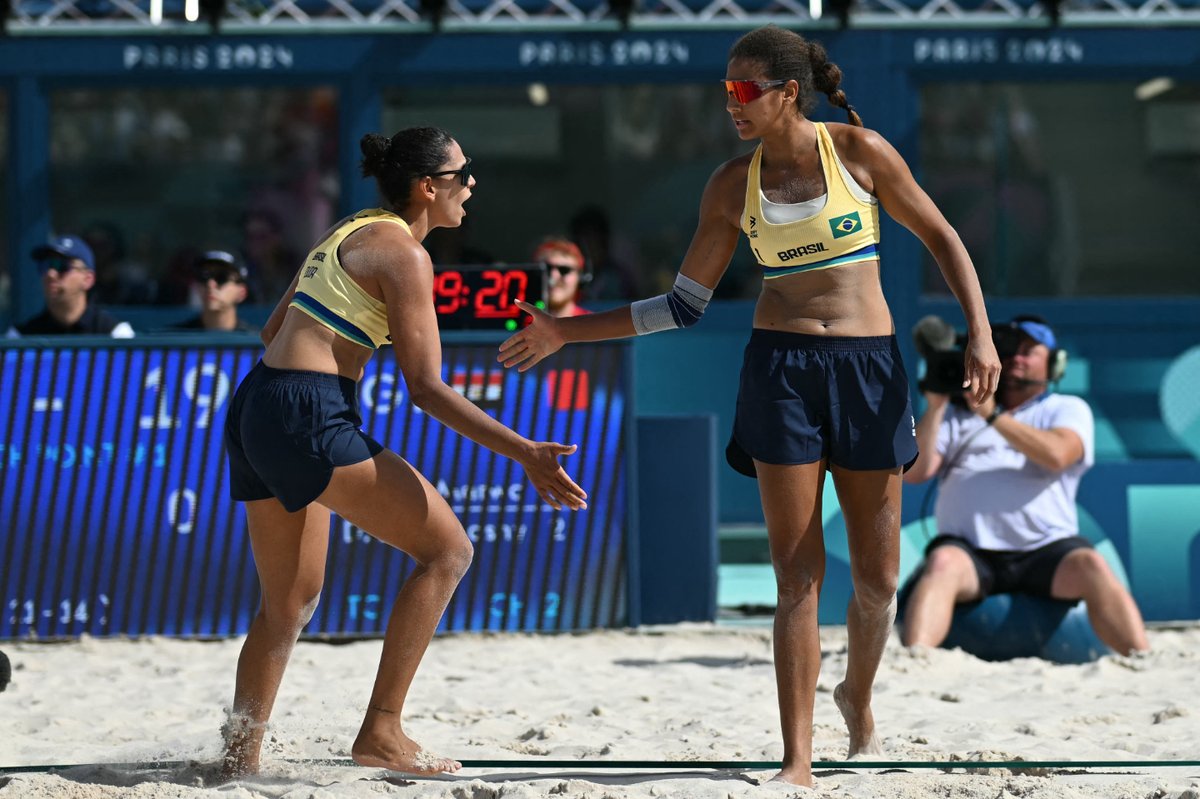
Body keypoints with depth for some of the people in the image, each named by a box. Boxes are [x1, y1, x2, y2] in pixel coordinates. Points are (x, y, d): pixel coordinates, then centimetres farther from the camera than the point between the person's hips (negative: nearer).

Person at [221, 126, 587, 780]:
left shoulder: (349, 232, 19)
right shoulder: (403, 254, -9)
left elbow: (273, 331, 27)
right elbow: (425, 387, -14)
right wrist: (524, 454, -17)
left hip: (254, 409, 10)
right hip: (310, 422, -10)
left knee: (290, 602, 19)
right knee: (447, 549, -3)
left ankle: (240, 755, 18)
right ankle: (381, 731, -6)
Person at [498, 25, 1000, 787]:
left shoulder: (860, 151, -1)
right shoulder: (734, 186, 5)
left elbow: (943, 240, 7)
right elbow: (685, 305, 11)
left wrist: (981, 335, -5)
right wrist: (566, 331, 7)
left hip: (869, 369, 0)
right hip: (781, 371, 1)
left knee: (878, 575, 4)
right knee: (799, 575, -6)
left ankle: (859, 694, 34)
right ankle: (798, 759, -5)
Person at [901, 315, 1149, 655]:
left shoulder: (1068, 410, 18)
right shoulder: (960, 413, 23)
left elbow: (1056, 455, -6)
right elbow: (915, 472, 10)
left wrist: (993, 416, -9)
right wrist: (935, 407, 0)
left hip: (1045, 551, 0)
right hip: (970, 551, 1)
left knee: (1091, 565, -32)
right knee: (942, 563, -34)